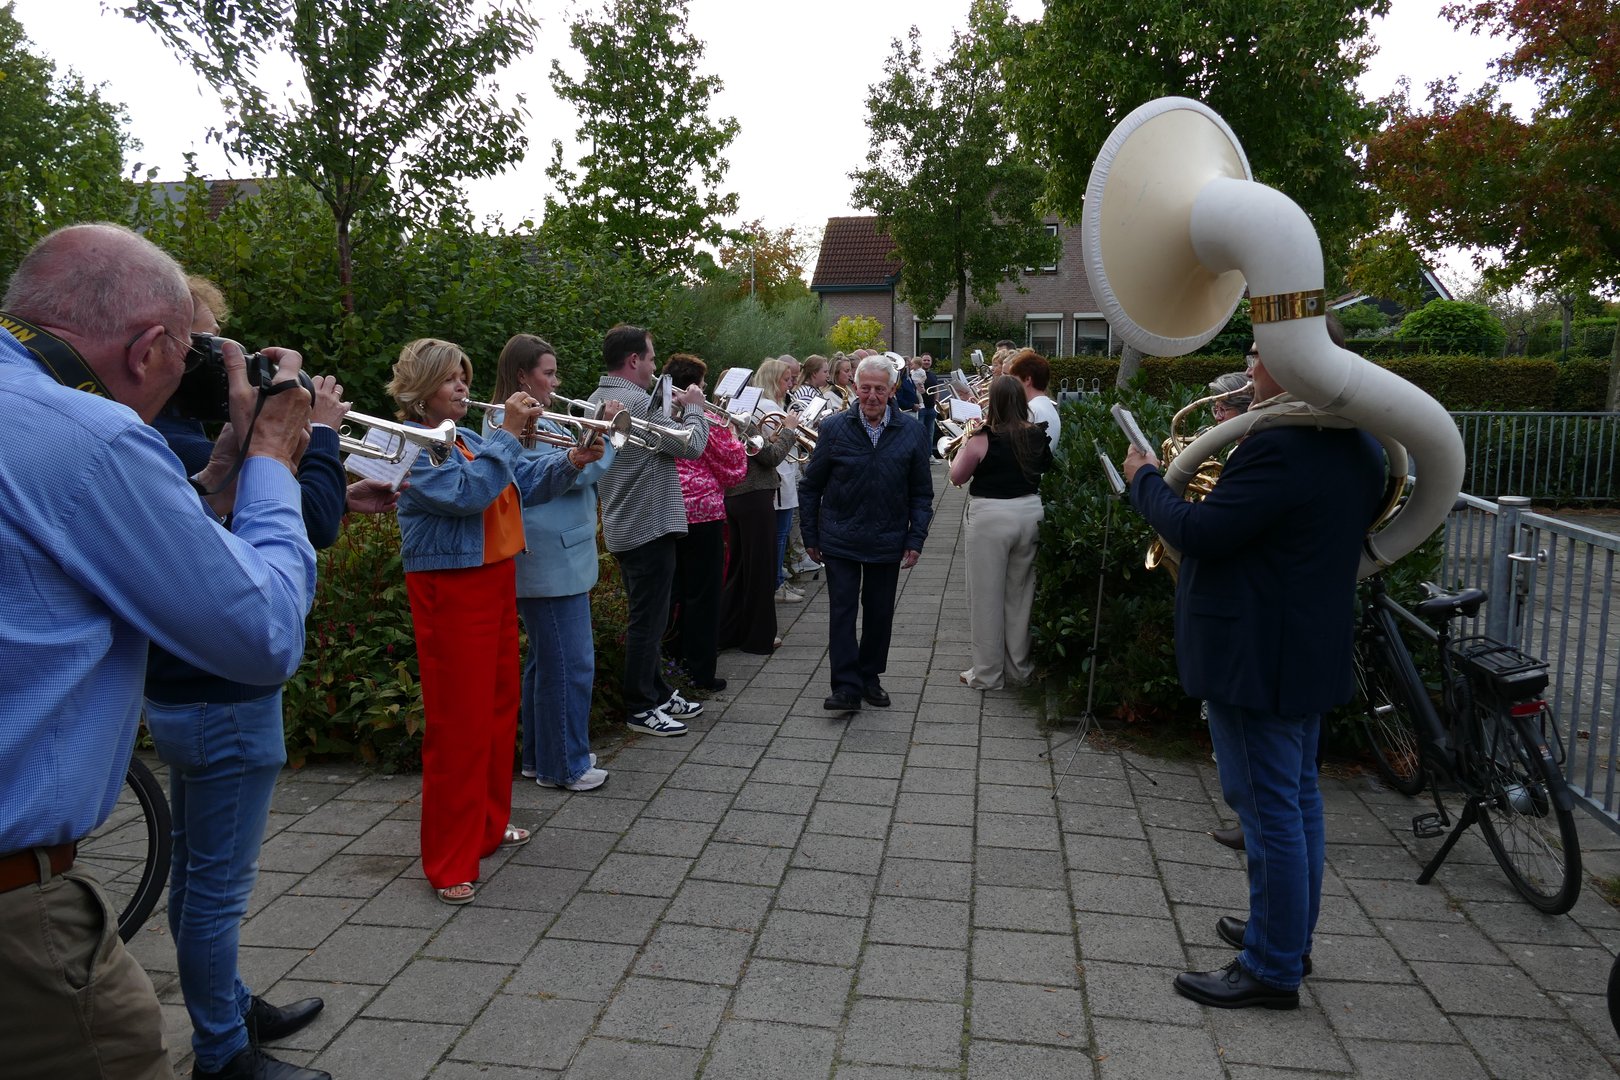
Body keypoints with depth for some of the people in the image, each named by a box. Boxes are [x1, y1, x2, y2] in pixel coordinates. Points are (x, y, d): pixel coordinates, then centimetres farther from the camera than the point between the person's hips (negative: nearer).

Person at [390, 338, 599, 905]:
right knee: (459, 722, -5)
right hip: (449, 592, -9)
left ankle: (490, 824, 34)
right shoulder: (413, 448, -12)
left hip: (496, 581, 9)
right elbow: (468, 493, -27)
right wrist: (509, 432, -22)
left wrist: (571, 461, -9)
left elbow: (528, 482, 9)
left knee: (499, 708, 17)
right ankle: (450, 863, 6)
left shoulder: (470, 440, 13)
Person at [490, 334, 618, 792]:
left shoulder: (536, 421, 16)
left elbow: (573, 468, 19)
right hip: (553, 561, -11)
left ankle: (540, 754, 28)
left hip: (556, 557, 11)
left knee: (546, 659, 17)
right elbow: (574, 472, -21)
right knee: (570, 663, -4)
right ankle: (563, 765, 8)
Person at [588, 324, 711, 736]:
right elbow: (691, 445, -18)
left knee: (648, 614, 18)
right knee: (648, 620, 0)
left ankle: (658, 692, 29)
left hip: (621, 527, 10)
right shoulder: (637, 401, -21)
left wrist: (676, 412, 6)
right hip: (649, 526, -10)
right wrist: (694, 408, -2)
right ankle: (641, 708, 9)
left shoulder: (597, 400, 10)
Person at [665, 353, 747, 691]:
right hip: (702, 512, -6)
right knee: (702, 595, 2)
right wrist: (733, 437, 9)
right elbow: (733, 469, -7)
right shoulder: (705, 422, -15)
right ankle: (701, 673, 8)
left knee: (673, 590, 17)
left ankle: (675, 655, 27)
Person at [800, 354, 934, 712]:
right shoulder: (833, 428, -4)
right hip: (840, 541, -1)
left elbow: (921, 492, 4)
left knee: (879, 612, 11)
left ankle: (870, 677, 27)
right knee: (842, 610, -3)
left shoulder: (911, 431, -1)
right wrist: (811, 536, 2)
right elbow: (811, 486, 3)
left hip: (888, 542, 2)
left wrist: (916, 540, -2)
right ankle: (847, 686, 1)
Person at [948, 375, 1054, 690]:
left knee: (987, 596, 5)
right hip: (1029, 513, 5)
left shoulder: (983, 439, -14)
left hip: (990, 518, -5)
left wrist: (964, 445, 6)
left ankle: (987, 674, 12)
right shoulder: (1037, 436, 1)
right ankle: (1019, 668, 26)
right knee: (1020, 594, 16)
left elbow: (956, 477, -4)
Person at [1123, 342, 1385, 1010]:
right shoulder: (1360, 449, 7)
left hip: (1257, 661, -10)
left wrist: (1145, 478, -8)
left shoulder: (1278, 449, -25)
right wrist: (1239, 447, 9)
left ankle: (1273, 970, 13)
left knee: (1269, 810, 0)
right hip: (1313, 655, 10)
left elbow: (1197, 534, -24)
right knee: (1296, 798, 20)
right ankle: (1288, 933, 37)